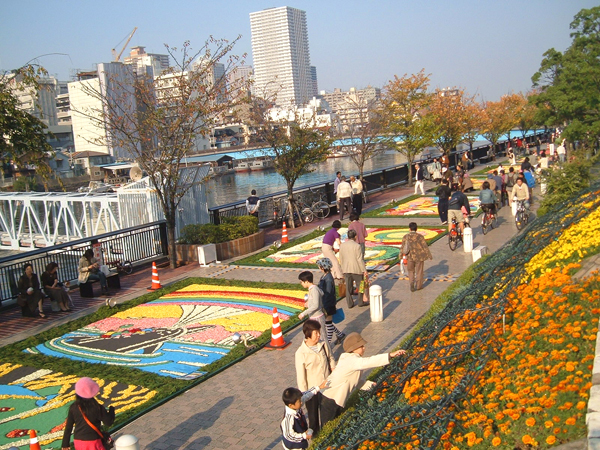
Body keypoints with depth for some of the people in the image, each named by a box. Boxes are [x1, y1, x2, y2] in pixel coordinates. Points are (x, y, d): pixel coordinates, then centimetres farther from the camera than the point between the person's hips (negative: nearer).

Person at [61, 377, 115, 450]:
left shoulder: (73, 408, -7)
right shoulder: (97, 408, -17)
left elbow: (68, 427, 0)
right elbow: (108, 423, -11)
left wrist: (65, 443, 10)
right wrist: (111, 410, 6)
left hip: (78, 441, 4)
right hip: (93, 441, -4)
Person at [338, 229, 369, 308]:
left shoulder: (342, 246, 1)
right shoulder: (356, 246, -15)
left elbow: (341, 259, 8)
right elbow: (360, 260, -14)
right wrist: (364, 270, -7)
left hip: (346, 270, 4)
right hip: (356, 269, -4)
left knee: (348, 287, 10)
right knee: (360, 286, 11)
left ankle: (350, 303, 14)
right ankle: (361, 302, 18)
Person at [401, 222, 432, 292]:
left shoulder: (405, 236, -4)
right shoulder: (420, 236, -10)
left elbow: (403, 247, 2)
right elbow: (425, 246, -7)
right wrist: (429, 255, 1)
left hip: (410, 257, 2)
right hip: (419, 257, -1)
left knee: (411, 271, 17)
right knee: (419, 272, 13)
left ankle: (411, 284, 1)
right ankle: (419, 286, 22)